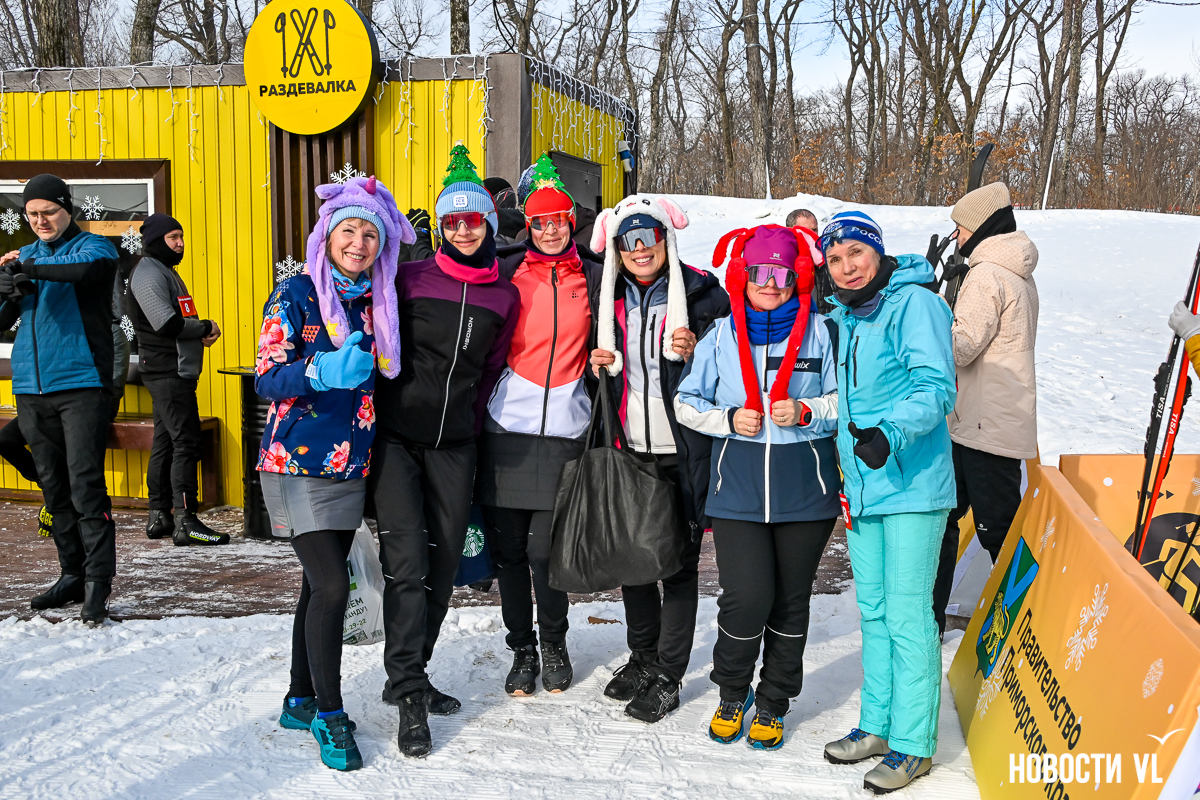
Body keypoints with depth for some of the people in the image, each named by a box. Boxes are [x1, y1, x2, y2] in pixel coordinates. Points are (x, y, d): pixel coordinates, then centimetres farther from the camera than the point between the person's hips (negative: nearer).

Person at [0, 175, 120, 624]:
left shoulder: (94, 247, 2)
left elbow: (85, 267, -23)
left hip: (81, 384, -6)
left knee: (85, 486, -10)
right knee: (54, 488, 10)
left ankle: (97, 583, -8)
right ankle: (72, 574, 19)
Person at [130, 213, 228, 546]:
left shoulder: (165, 271, 21)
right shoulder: (148, 274, -12)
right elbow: (167, 324, -22)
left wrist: (201, 332, 4)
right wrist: (206, 327, -9)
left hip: (176, 371, 10)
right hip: (167, 371, -10)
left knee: (166, 442, 12)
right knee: (185, 442, -11)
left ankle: (158, 516, 18)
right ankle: (185, 521, -11)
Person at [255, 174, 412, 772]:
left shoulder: (377, 304, 9)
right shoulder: (297, 294, -7)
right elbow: (267, 378, -14)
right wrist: (324, 371, -28)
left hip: (351, 466, 6)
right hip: (298, 464, -6)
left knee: (320, 583, 11)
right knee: (331, 586, -11)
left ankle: (300, 700, 26)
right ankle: (329, 714, 4)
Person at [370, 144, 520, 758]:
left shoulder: (504, 296, 7)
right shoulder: (410, 279, -2)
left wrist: (470, 421, 13)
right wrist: (373, 410, 2)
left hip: (454, 443, 4)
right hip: (395, 436, -3)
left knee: (444, 564, 7)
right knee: (407, 559, -11)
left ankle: (408, 677, 23)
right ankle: (408, 695, -4)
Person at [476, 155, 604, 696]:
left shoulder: (593, 278, 8)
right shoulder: (507, 272, 6)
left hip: (563, 432, 0)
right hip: (506, 428, 1)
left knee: (546, 551, -2)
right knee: (507, 550, 4)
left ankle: (553, 645, 21)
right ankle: (522, 651, 21)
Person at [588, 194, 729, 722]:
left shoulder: (700, 291, -4)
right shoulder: (611, 296, 10)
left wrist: (693, 354, -17)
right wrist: (601, 366, 2)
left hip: (681, 451, -4)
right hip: (627, 448, 5)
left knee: (679, 561, 2)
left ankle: (668, 676, 13)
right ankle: (642, 658, 30)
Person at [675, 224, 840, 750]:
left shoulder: (820, 333, 2)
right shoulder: (720, 337, 5)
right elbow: (686, 404, 11)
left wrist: (805, 412, -12)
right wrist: (728, 419, -7)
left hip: (805, 489, 0)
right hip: (738, 489, 0)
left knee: (790, 600, 9)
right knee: (746, 598, -9)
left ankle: (773, 705, 28)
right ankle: (732, 695, 19)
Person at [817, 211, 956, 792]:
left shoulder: (915, 304, -11)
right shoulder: (842, 317, 14)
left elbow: (935, 388, -20)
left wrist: (890, 434, -34)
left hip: (910, 486, -8)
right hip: (862, 484, 8)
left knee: (906, 616, -4)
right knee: (874, 611, 16)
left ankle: (913, 744, 8)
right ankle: (877, 724, 28)